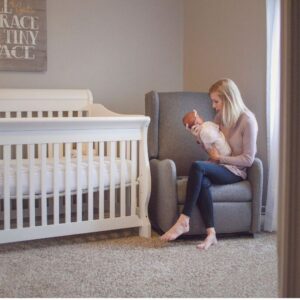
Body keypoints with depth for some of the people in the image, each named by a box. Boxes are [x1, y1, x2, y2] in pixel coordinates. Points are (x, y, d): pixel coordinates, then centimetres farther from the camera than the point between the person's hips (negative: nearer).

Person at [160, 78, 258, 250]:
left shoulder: (247, 120, -11)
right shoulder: (221, 117, 9)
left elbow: (248, 159, -12)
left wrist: (220, 158, -13)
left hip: (236, 171, -6)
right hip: (220, 166, 6)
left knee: (197, 167, -32)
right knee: (202, 182, -32)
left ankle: (184, 220, -29)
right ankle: (211, 233, -34)